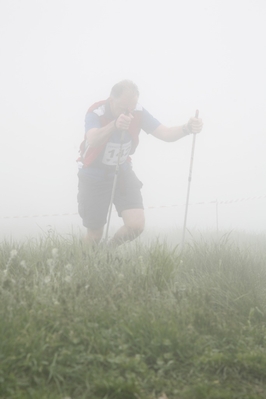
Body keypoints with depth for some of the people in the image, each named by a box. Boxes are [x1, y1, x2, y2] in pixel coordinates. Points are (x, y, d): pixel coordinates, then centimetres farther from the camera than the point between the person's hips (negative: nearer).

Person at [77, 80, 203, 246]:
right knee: (95, 236, 3)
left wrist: (187, 128, -38)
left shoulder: (138, 112, -13)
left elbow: (165, 133, -18)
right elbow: (93, 141, -47)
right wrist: (115, 125, -66)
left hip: (122, 172, 3)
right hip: (94, 176, -3)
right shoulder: (96, 114, -26)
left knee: (136, 225, -14)